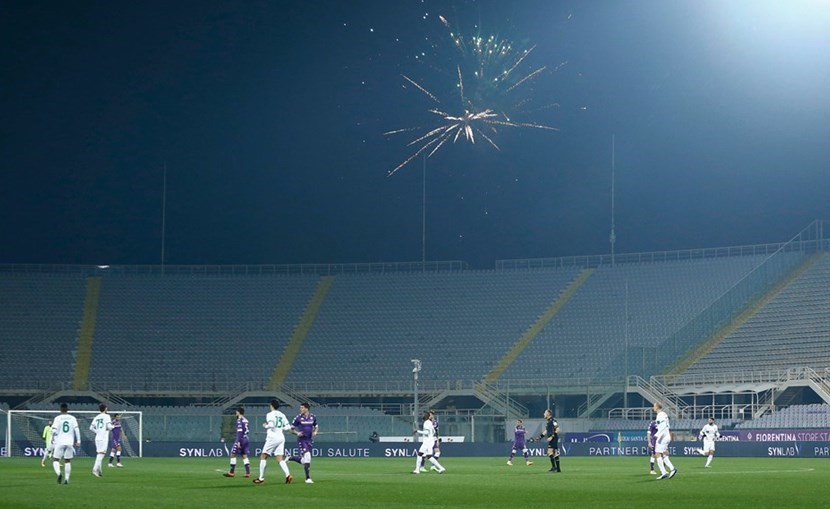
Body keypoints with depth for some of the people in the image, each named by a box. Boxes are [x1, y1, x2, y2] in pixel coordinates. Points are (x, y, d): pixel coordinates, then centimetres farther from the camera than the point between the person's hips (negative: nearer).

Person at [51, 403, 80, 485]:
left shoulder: (58, 418, -2)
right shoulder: (72, 418, 5)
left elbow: (54, 430, -9)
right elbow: (76, 429, -3)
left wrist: (53, 439, 8)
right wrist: (78, 441, -1)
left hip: (60, 443, -2)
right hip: (70, 443, 2)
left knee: (55, 460, 4)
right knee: (68, 461, 12)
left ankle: (59, 473, -22)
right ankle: (66, 479, 4)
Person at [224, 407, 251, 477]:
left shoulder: (239, 420, -13)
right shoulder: (245, 420, 12)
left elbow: (240, 431, -19)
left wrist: (238, 441, -22)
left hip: (241, 439, -8)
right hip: (246, 439, 8)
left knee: (233, 454, 1)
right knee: (244, 456, 8)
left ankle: (231, 472, 3)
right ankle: (248, 472, 2)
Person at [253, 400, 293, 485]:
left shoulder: (270, 414, -6)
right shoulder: (282, 415, 12)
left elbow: (271, 425, -21)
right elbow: (288, 427, 11)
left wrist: (265, 426, -1)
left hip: (273, 437, -6)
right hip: (281, 438, 6)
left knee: (263, 457, 5)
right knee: (280, 459, 4)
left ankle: (261, 478, 4)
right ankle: (288, 475, -17)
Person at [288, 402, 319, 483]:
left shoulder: (313, 417, 4)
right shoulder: (298, 418, -5)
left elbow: (316, 426, 19)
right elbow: (291, 429, 0)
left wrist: (315, 431, -2)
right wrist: (297, 433, -19)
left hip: (310, 440, 5)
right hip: (302, 440, -4)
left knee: (303, 461, 9)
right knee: (307, 457, -18)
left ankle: (291, 458, 37)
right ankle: (308, 478, -10)